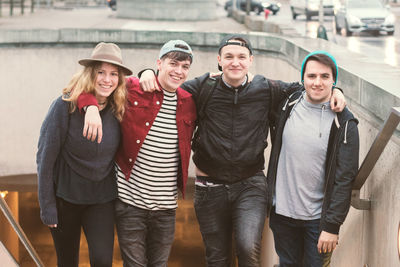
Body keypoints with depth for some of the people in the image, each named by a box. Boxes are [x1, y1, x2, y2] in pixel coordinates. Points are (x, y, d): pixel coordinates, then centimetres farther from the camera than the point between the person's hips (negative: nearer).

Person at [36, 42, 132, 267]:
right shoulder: (66, 106, -16)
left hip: (102, 198, 2)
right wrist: (47, 205, -11)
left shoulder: (119, 109, -6)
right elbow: (45, 156, -12)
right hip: (66, 196, -2)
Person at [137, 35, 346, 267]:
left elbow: (302, 89, 12)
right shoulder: (204, 88, -1)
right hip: (210, 187, 1)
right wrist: (149, 73, -10)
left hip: (251, 185, -1)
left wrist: (332, 90, -4)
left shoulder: (268, 90, -1)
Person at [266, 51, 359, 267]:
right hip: (282, 214, 4)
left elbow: (344, 179, -10)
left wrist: (332, 226, -13)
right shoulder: (288, 106, 1)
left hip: (318, 218, -3)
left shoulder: (344, 123, -10)